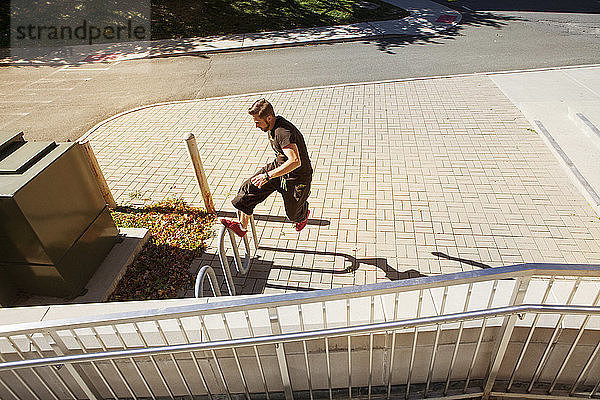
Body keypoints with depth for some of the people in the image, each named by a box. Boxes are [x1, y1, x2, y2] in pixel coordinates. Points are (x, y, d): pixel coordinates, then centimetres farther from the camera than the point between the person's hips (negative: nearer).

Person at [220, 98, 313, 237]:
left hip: (298, 177, -8)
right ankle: (242, 226, 1)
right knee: (249, 188, -7)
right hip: (278, 165, 8)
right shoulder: (272, 127, -3)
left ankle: (304, 215, 52)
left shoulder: (283, 132, -34)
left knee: (293, 214, 12)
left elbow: (295, 162, -45)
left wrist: (268, 176, -46)